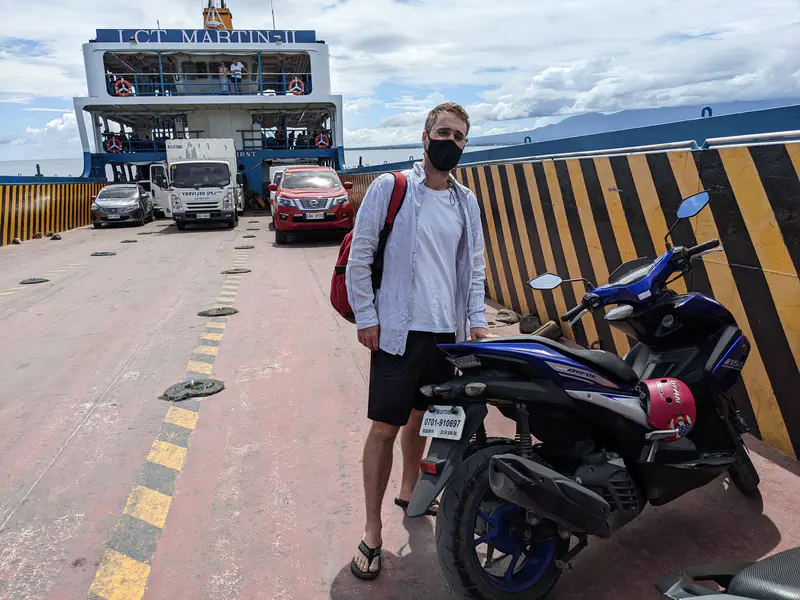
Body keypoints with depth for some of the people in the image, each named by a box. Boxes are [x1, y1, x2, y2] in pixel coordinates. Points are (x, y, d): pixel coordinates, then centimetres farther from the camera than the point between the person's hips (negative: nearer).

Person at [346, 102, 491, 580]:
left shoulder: (467, 201, 11)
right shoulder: (390, 187, -4)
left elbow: (475, 266, 15)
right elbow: (359, 256, -4)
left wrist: (477, 321, 6)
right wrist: (366, 318, -8)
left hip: (447, 333, 5)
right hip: (398, 331, -5)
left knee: (422, 418, 18)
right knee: (385, 429, -2)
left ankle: (410, 492, 41)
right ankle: (373, 532, 12)